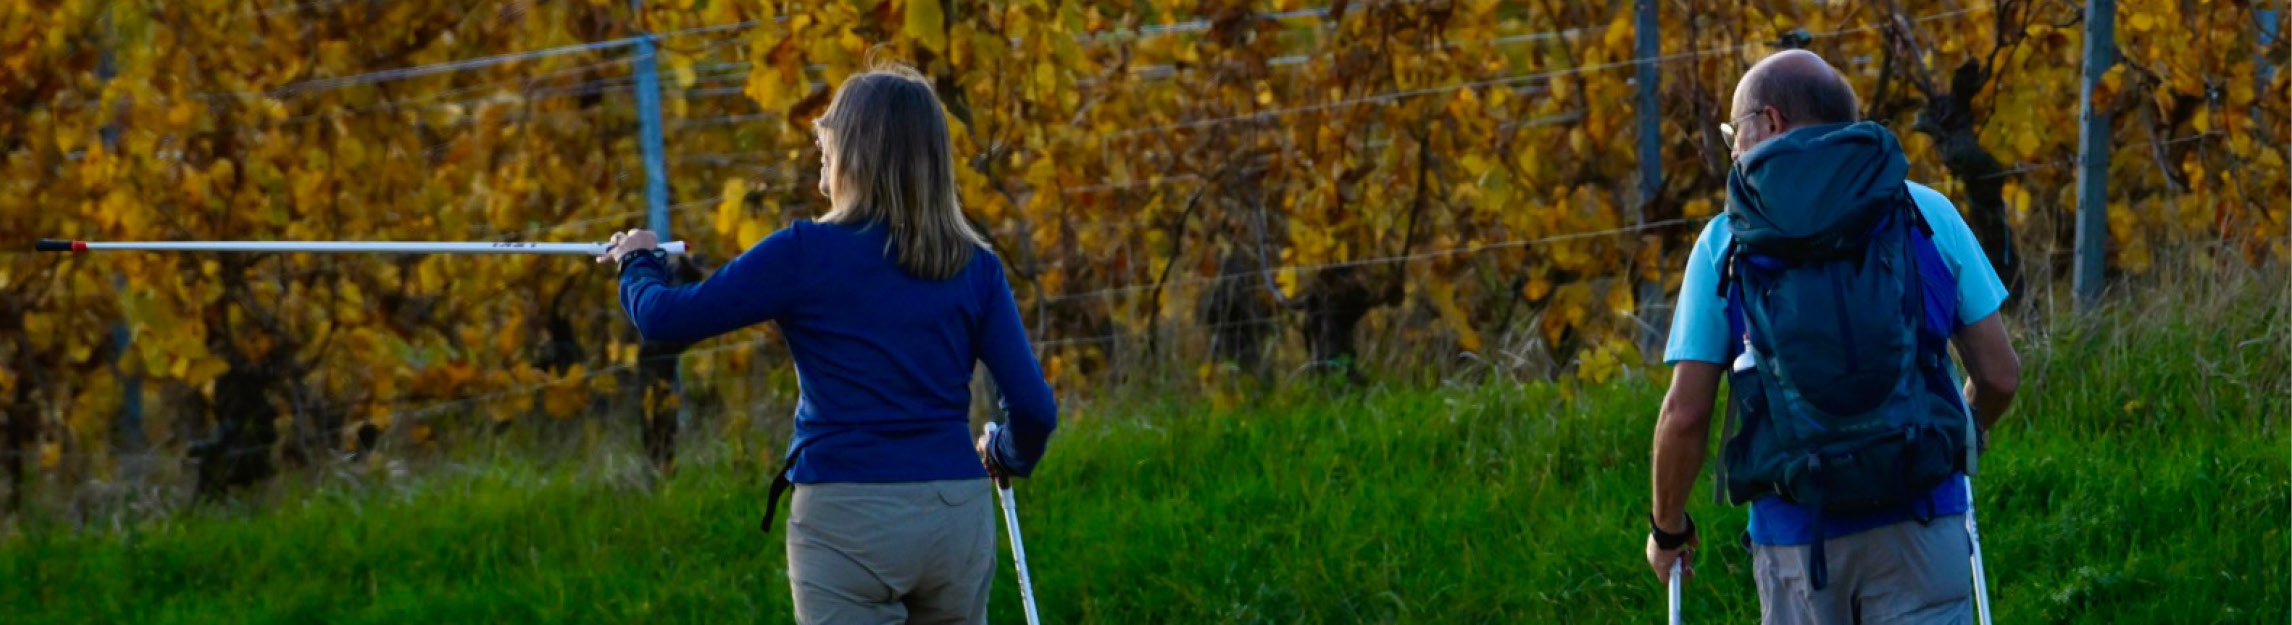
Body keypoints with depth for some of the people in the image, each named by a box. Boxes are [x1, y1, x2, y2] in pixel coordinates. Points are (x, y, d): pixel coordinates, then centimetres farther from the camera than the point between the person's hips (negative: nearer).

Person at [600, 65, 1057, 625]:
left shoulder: (807, 254, -6)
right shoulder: (974, 265, 3)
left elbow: (666, 320, -2)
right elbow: (1034, 405, 0)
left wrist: (638, 263, 20)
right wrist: (1008, 457, 24)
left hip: (847, 519, -4)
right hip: (958, 514, 4)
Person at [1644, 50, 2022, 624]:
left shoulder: (1725, 243, 3)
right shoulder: (1928, 215, 5)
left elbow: (1685, 413, 0)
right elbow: (2000, 374, 6)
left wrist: (1667, 528, 17)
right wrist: (1971, 429, 30)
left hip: (1797, 538, 0)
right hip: (1918, 526, 0)